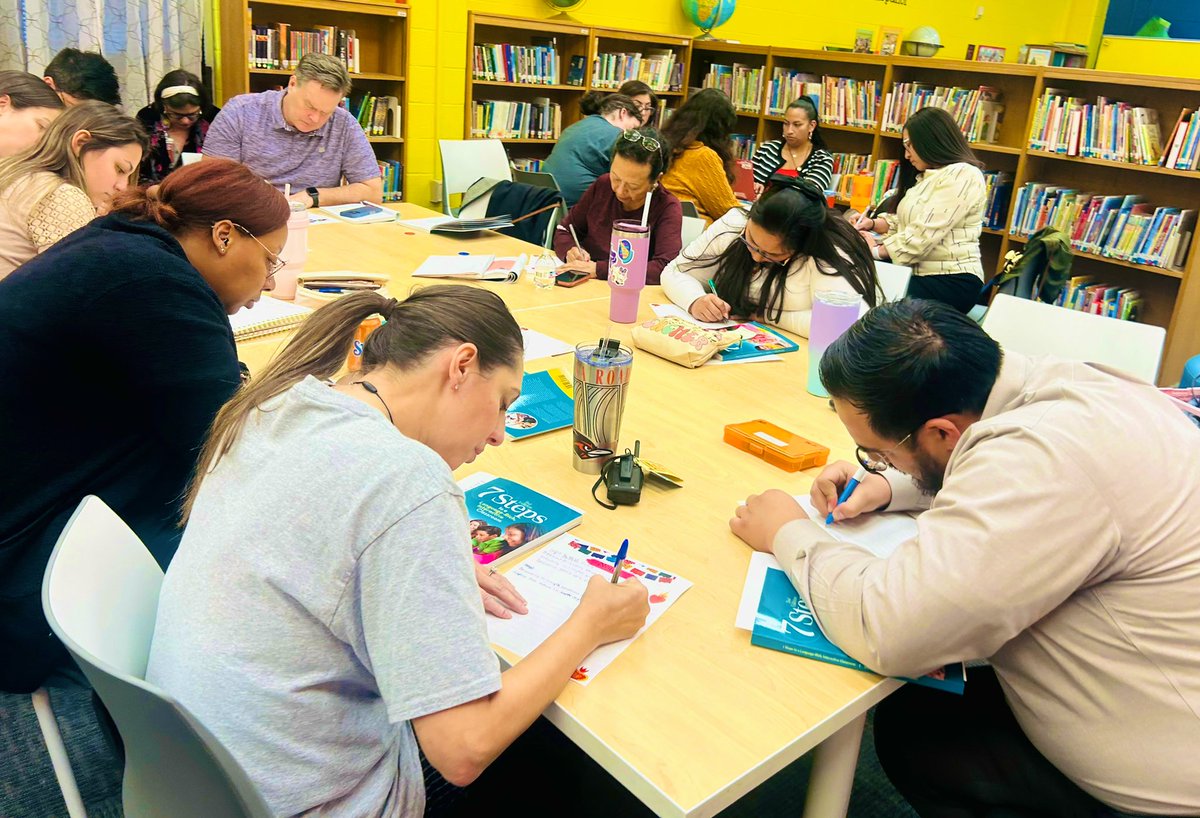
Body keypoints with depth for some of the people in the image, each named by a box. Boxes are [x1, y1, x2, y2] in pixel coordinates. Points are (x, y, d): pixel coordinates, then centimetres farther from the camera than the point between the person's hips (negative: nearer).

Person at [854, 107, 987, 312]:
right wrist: (874, 223, 8)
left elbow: (923, 233, -20)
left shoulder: (962, 176, -13)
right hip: (918, 273, 9)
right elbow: (906, 220, 25)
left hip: (950, 281, -9)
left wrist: (877, 250, -10)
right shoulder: (929, 175, 20)